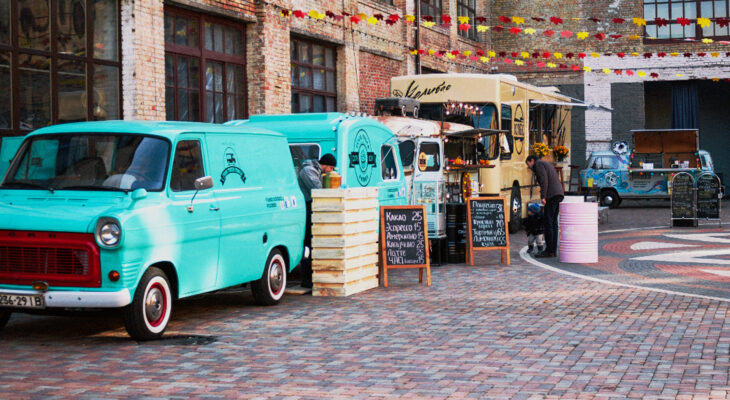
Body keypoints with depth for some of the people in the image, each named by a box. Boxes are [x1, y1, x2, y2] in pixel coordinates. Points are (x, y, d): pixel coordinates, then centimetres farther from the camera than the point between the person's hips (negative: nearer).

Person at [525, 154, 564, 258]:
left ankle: (549, 251, -10)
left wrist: (543, 196, -15)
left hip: (552, 195, -9)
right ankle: (553, 250, 7)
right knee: (553, 222, 9)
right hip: (559, 194, 9)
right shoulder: (547, 165, 29)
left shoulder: (538, 164, 1)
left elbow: (544, 179, -14)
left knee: (547, 223, -8)